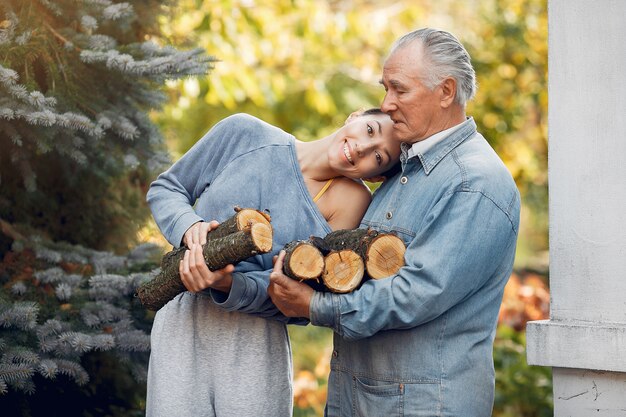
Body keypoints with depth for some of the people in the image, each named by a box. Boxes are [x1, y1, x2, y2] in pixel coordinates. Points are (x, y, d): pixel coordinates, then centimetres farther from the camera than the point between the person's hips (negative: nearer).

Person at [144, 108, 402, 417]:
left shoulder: (351, 200, -7)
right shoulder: (246, 133, -3)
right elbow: (165, 187, 7)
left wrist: (227, 285, -26)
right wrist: (188, 226, -14)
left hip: (256, 341, 0)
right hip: (183, 322, 1)